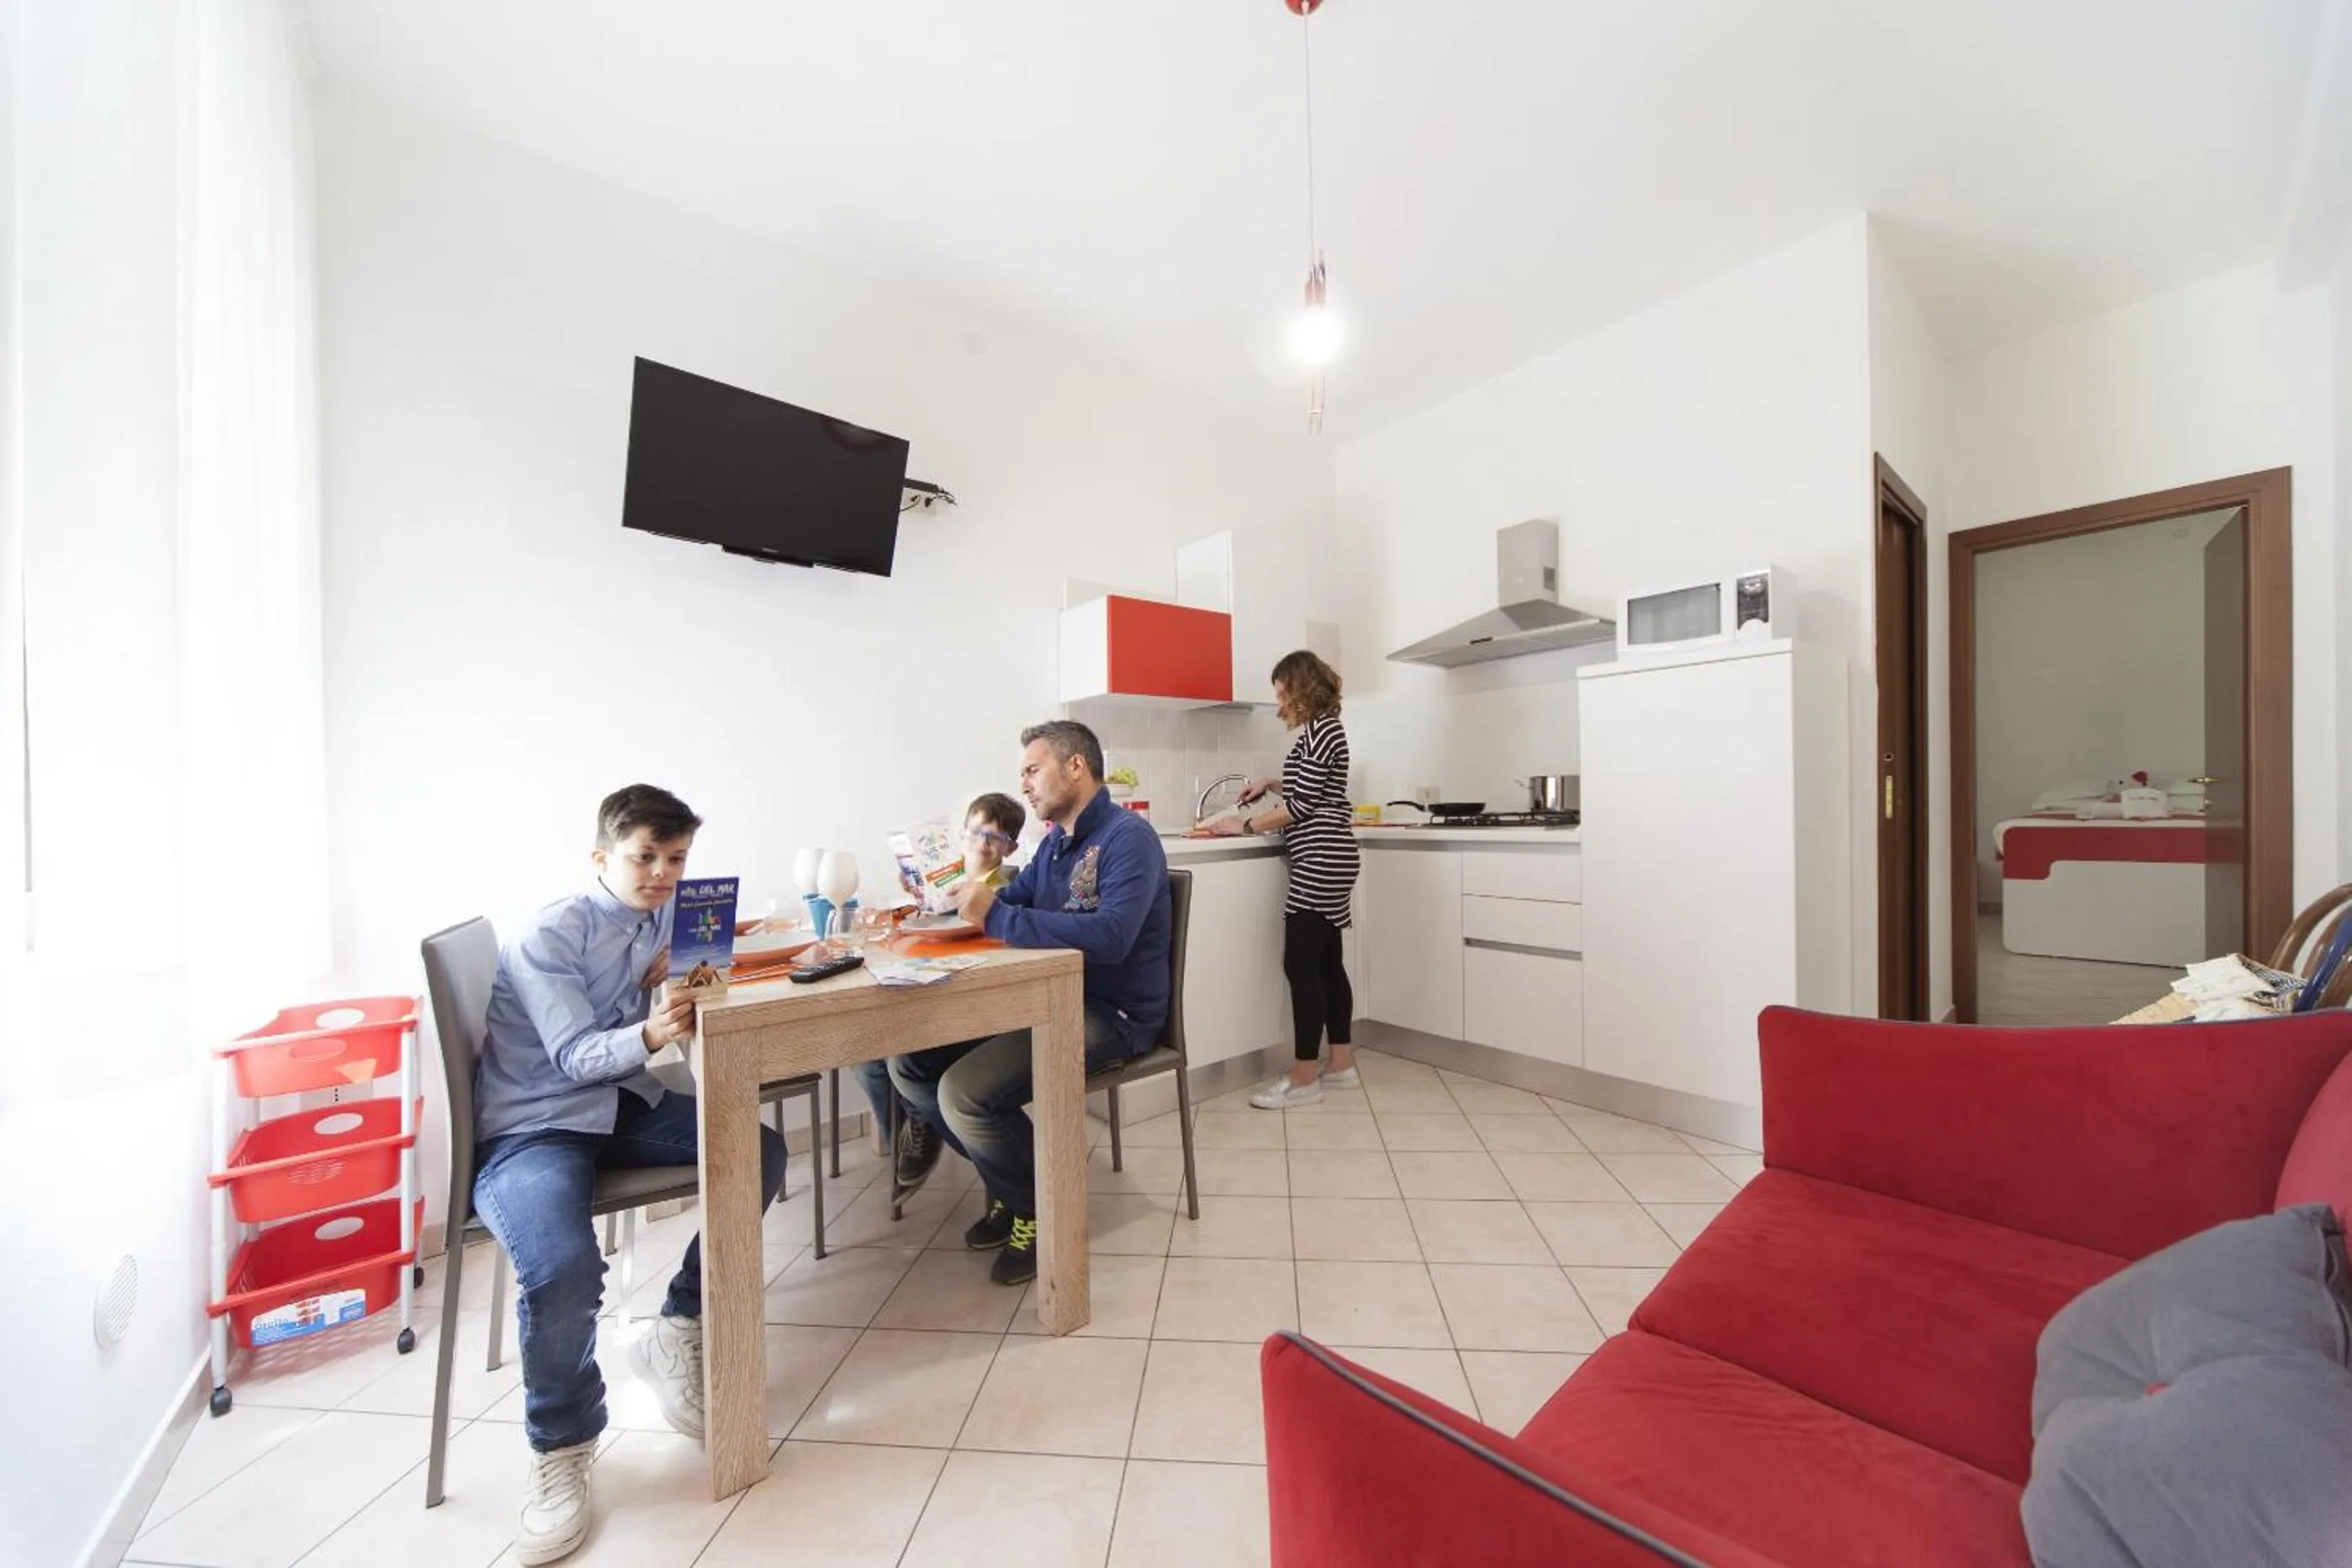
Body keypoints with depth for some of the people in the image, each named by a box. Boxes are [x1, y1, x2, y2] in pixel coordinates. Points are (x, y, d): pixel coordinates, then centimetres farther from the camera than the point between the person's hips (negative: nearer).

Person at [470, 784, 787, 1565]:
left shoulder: (665, 914, 4)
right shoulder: (548, 937, -14)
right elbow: (576, 1056, -21)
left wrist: (675, 973, -13)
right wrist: (649, 1035, -43)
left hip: (624, 1107, 6)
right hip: (531, 1128, -6)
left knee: (761, 1149, -11)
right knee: (564, 1267, -31)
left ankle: (677, 1331, 5)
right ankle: (561, 1452, -2)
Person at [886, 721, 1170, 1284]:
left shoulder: (1128, 837, -15)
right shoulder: (1055, 841, 14)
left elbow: (1110, 936, -30)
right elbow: (1011, 903, 20)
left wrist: (996, 917, -28)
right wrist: (961, 897, 2)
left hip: (1112, 1015, -9)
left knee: (964, 1090, -25)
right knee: (908, 1061, 3)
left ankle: (1037, 1208, 4)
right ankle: (1011, 1181, 17)